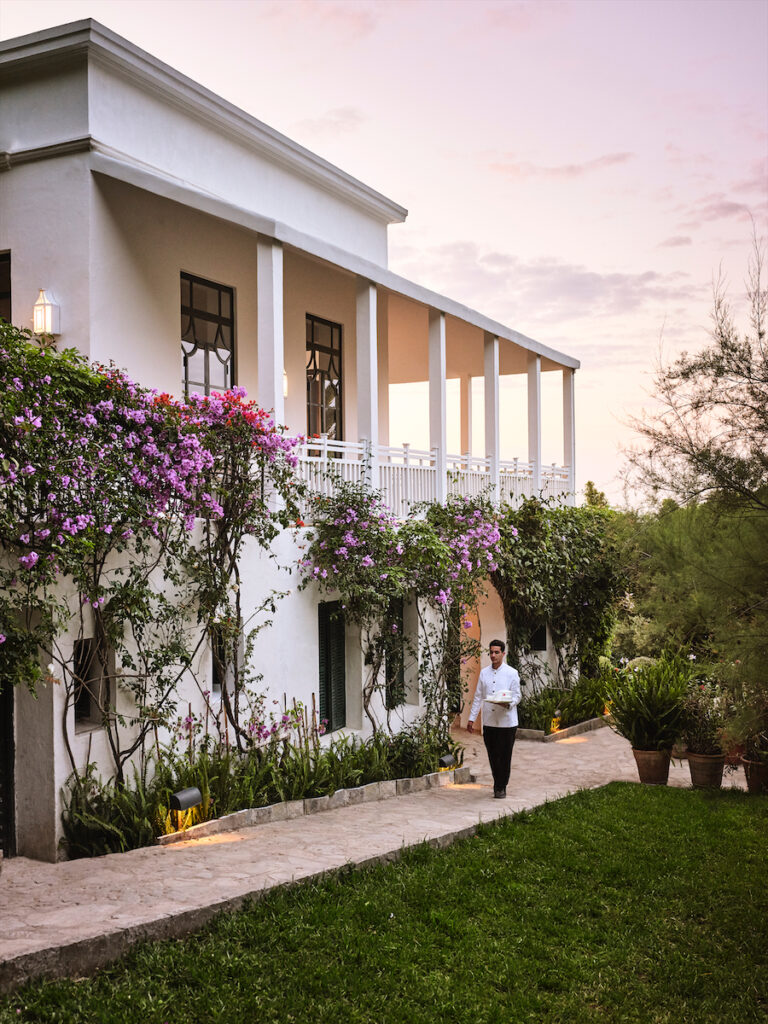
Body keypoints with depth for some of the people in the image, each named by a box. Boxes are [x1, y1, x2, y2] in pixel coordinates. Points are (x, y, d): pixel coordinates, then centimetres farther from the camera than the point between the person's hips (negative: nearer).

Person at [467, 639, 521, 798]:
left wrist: (508, 703, -24)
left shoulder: (511, 673, -1)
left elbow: (517, 696, -1)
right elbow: (478, 696, 13)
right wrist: (471, 718, 11)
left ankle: (501, 787, 11)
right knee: (492, 755, 6)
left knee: (504, 756, -1)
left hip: (507, 721, -3)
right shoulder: (484, 673, 10)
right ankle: (498, 785, 22)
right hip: (489, 721, 3)